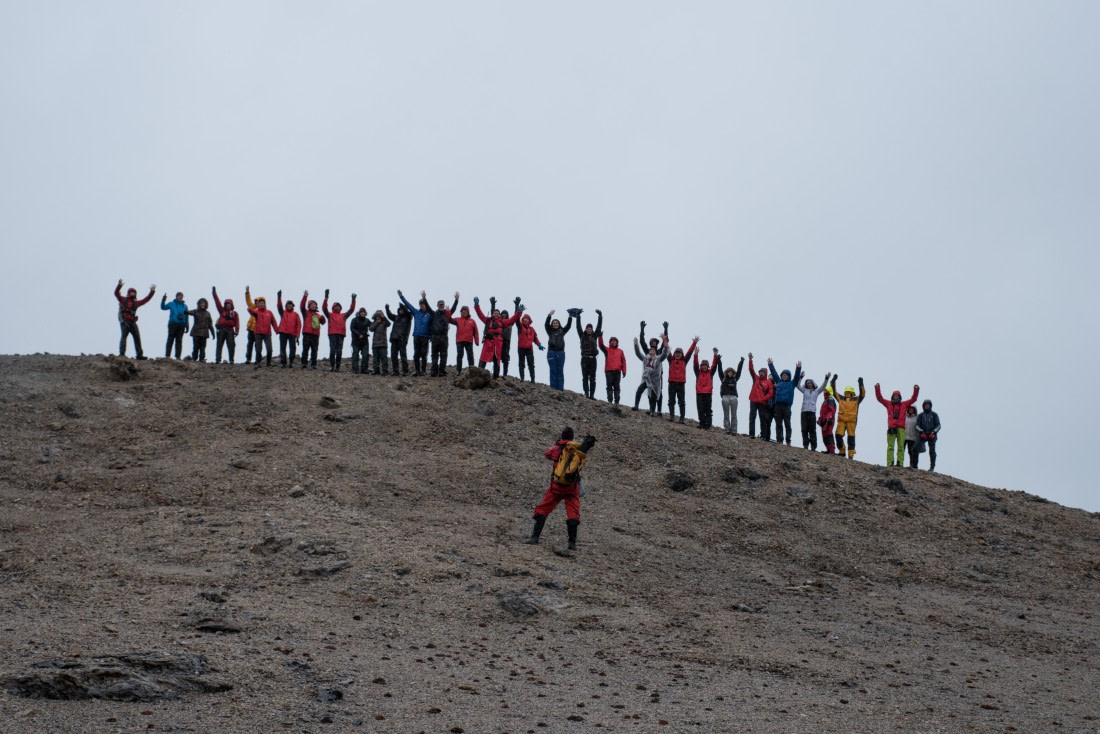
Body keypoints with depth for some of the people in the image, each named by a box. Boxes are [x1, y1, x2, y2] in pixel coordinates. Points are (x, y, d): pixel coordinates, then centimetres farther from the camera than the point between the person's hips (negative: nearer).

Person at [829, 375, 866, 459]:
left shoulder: (856, 400, 10)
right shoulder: (840, 399, 17)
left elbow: (862, 394, -2)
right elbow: (834, 392, 16)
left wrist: (861, 384, -13)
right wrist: (833, 382, 7)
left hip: (851, 420, -2)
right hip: (841, 420, 2)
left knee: (851, 437, -3)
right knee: (838, 435, -8)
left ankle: (851, 454, -2)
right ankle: (841, 451, 7)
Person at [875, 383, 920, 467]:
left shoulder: (904, 404, 17)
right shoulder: (888, 404, 16)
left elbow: (913, 399, 12)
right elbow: (880, 398, 11)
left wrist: (916, 390, -1)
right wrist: (877, 389, -1)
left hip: (901, 428, 1)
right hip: (891, 428, -1)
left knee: (901, 446, -1)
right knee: (890, 446, -4)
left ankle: (900, 462, -3)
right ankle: (890, 462, -8)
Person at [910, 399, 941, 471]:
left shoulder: (934, 415, 11)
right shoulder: (920, 415, 14)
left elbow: (938, 425, 5)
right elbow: (917, 425, 6)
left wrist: (933, 432, -11)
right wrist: (921, 432, -12)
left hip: (932, 435, -1)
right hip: (922, 435, 1)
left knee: (932, 451, -4)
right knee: (915, 449, -14)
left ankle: (932, 467, 0)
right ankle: (914, 465, -11)